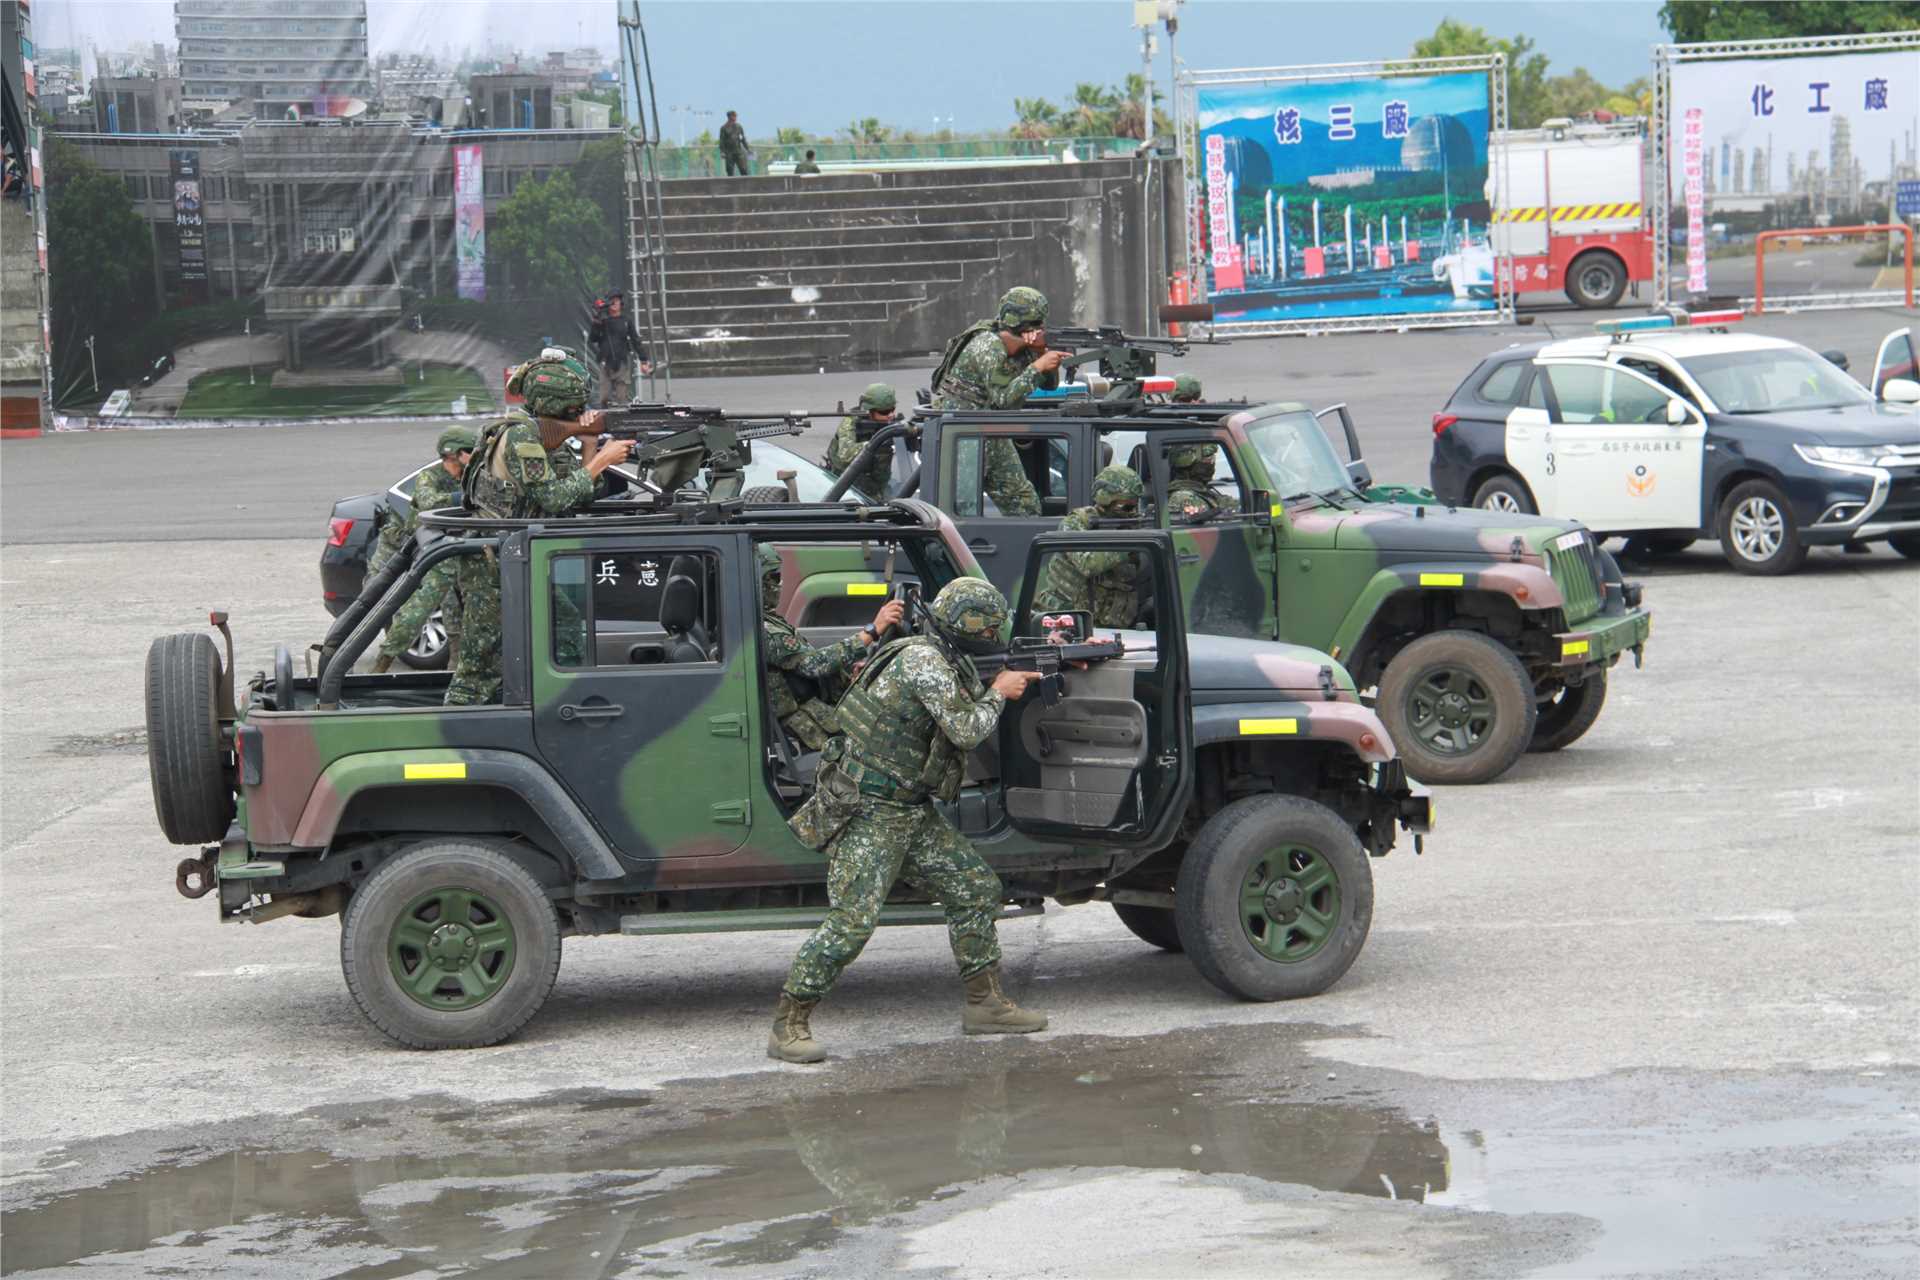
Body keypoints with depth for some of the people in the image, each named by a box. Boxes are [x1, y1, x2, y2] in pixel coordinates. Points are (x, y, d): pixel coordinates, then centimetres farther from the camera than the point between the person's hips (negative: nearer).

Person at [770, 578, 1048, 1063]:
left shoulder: (947, 660, 11)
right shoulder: (923, 661, -19)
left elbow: (967, 717, 25)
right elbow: (967, 731, -20)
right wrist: (999, 693, -3)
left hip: (912, 813, 10)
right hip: (869, 814, -10)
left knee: (978, 890, 12)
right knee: (853, 920, -16)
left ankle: (985, 1003, 22)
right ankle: (787, 1027, -10)